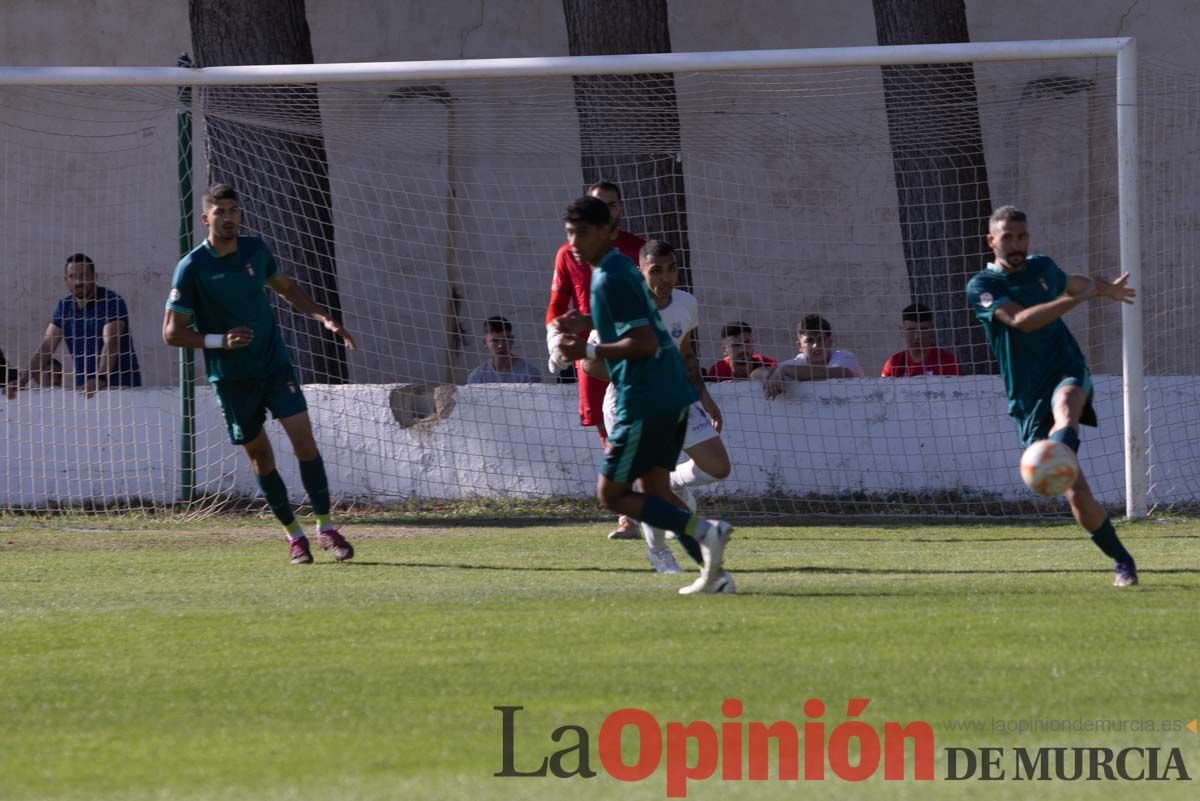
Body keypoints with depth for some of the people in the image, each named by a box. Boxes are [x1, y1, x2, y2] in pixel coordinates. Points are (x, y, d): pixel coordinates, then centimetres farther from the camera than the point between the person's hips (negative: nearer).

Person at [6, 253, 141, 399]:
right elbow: (46, 347, 3)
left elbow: (111, 343, -21)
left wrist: (100, 379, -35)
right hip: (84, 387, 6)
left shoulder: (111, 301, -9)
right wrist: (22, 381, -9)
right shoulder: (65, 306, 9)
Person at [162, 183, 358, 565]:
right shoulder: (192, 268, -13)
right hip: (231, 377, -2)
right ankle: (294, 535, 18)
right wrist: (220, 341, -23)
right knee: (259, 455, 4)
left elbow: (285, 287, 20)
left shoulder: (255, 249, 0)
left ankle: (326, 528, -1)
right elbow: (172, 332, -10)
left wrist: (323, 318, 8)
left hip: (274, 363, 2)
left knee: (304, 440, -10)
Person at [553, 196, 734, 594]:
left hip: (644, 400, -10)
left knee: (612, 494, -3)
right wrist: (589, 323, 19)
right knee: (655, 493, 13)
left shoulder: (611, 279, -14)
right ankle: (714, 573, 5)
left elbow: (645, 342, -20)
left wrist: (589, 350, -17)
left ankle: (702, 530, -16)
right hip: (671, 396, 10)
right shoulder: (622, 269, 16)